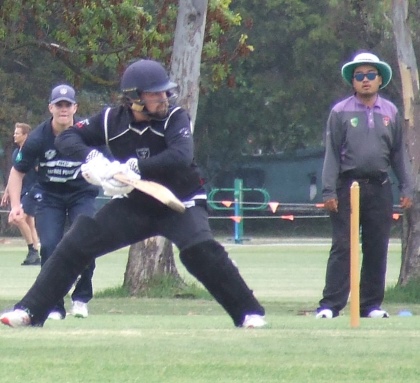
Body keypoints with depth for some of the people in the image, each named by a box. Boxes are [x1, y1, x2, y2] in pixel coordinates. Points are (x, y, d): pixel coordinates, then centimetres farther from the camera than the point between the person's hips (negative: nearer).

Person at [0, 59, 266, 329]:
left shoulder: (175, 118, -19)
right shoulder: (112, 120, -10)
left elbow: (181, 157, -36)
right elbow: (67, 137, -7)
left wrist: (133, 167, -43)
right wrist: (91, 157, -28)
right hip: (134, 204, 4)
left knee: (201, 250, -29)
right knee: (74, 246, -5)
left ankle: (250, 313, -19)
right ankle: (30, 311, 2)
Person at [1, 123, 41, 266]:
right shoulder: (16, 153, 13)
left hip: (32, 190, -8)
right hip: (21, 192, 8)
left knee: (20, 218, -18)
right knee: (29, 222, 8)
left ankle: (32, 250, -9)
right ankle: (35, 256, 10)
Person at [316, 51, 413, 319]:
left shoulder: (391, 113, 11)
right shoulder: (340, 112, 3)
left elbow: (399, 154, 14)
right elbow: (331, 154, 1)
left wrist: (407, 189, 7)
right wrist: (329, 192, -7)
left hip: (380, 189, 3)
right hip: (348, 187, -3)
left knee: (377, 249, 5)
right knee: (342, 247, -7)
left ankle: (372, 304, 13)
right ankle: (331, 304, -8)